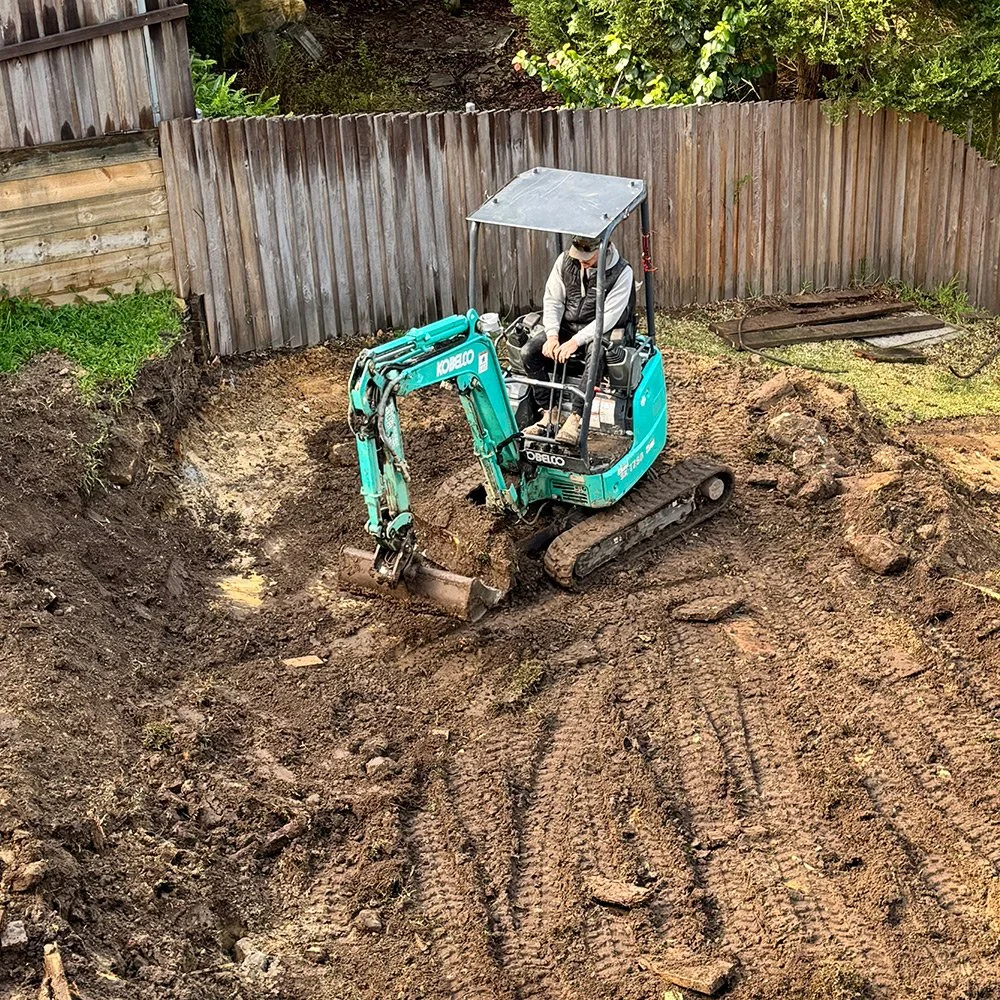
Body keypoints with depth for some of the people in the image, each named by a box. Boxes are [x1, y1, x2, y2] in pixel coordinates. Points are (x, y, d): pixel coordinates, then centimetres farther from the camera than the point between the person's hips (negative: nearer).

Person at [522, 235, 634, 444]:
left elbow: (608, 317, -20)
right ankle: (549, 413, -15)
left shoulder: (622, 273, -15)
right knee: (529, 352, -20)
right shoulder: (565, 260, -2)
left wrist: (576, 341, -29)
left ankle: (576, 418, -36)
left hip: (598, 331, -4)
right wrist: (552, 336, -16)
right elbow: (552, 300, 0)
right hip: (565, 325, 4)